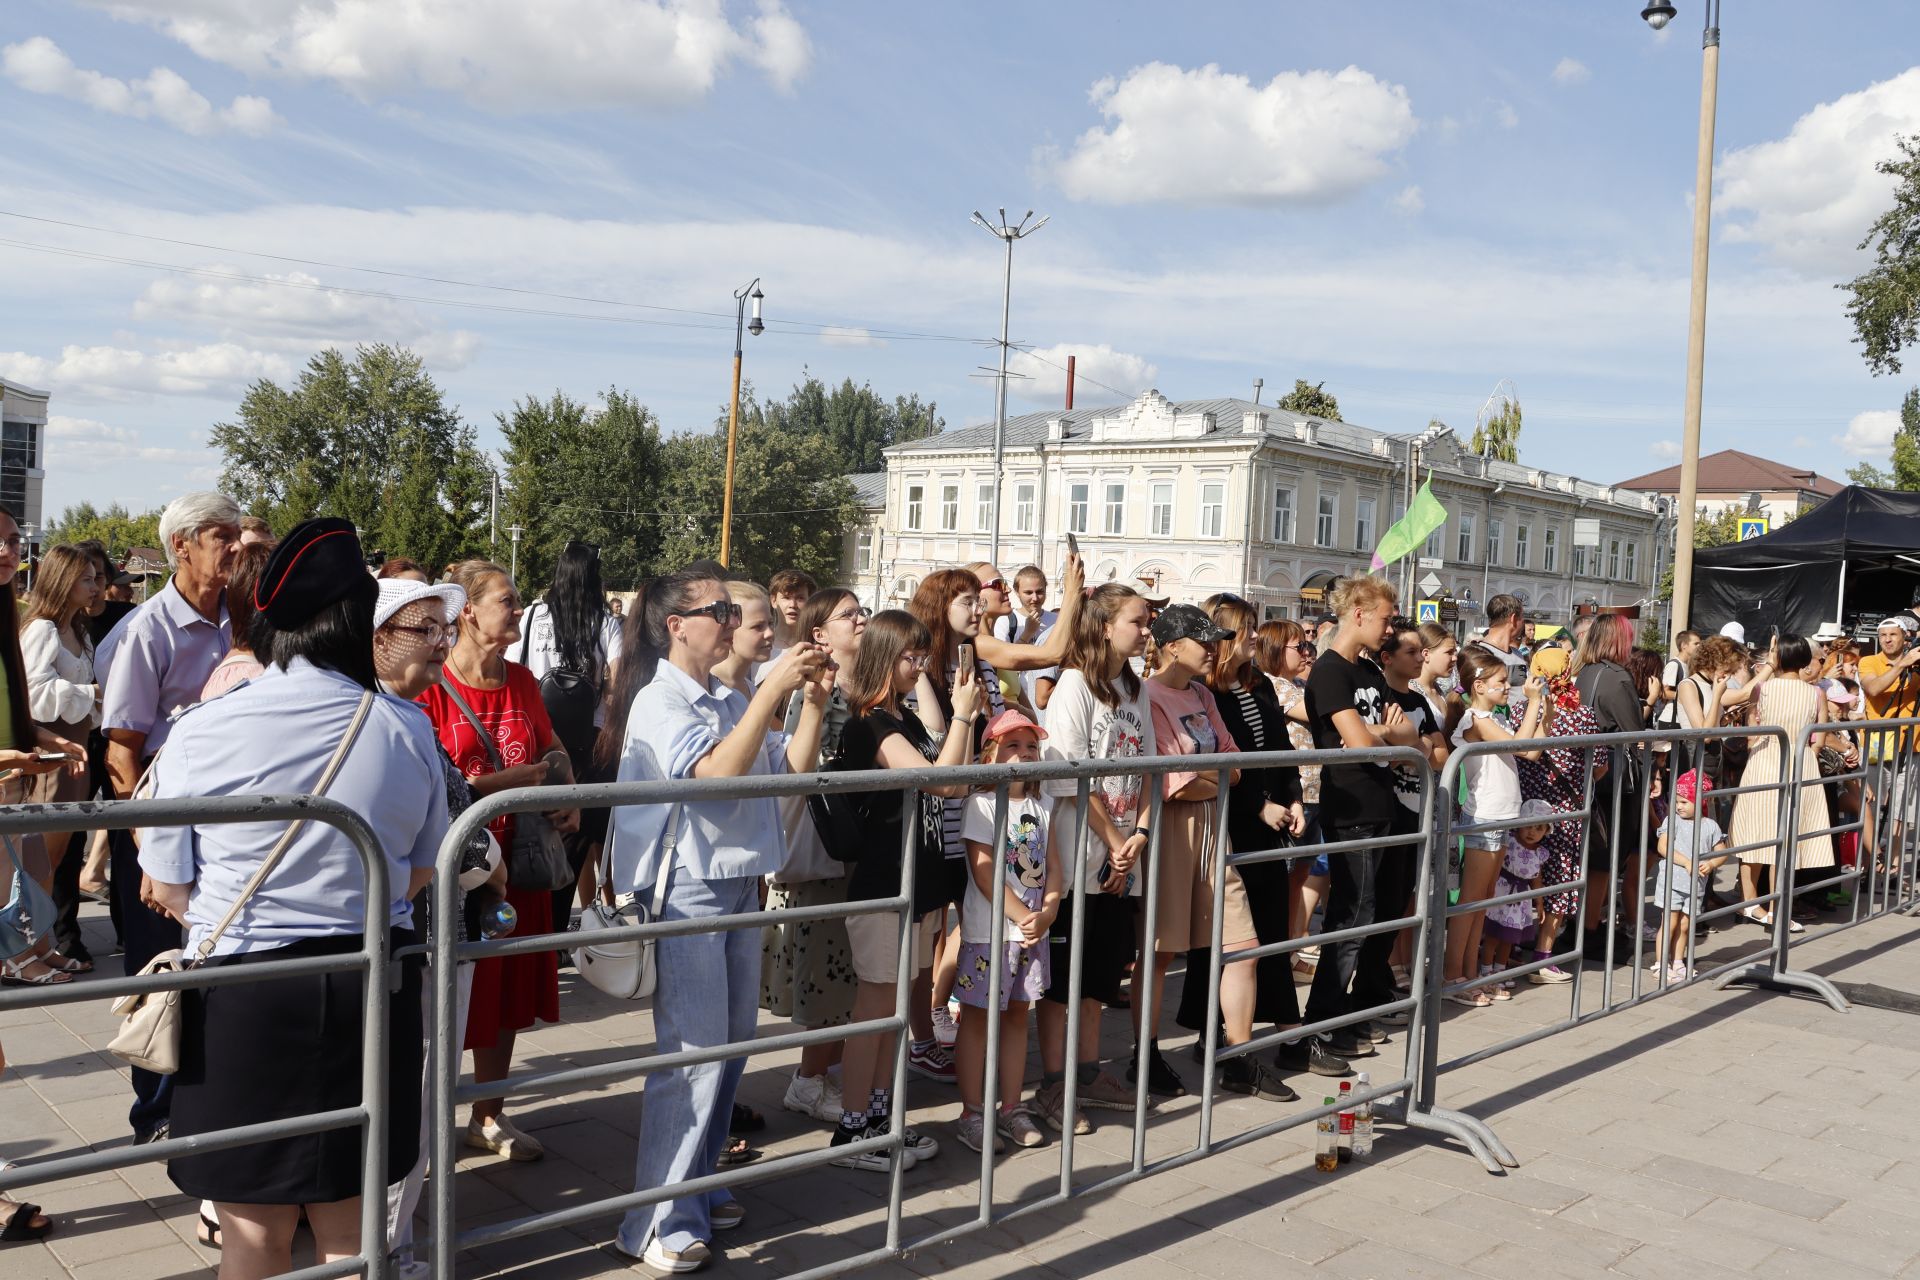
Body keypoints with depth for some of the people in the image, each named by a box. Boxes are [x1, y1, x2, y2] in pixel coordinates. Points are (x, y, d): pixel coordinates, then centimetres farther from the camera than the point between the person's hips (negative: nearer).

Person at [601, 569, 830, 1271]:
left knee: (730, 1045, 14)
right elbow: (716, 772, -25)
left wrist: (812, 699, -2)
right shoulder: (659, 700, -11)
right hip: (685, 889, -8)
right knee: (694, 1052, -7)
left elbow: (793, 767, 9)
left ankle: (698, 1185, 29)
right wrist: (772, 689, -24)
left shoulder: (730, 701, 10)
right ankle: (658, 1221, 3)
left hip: (740, 884, 8)